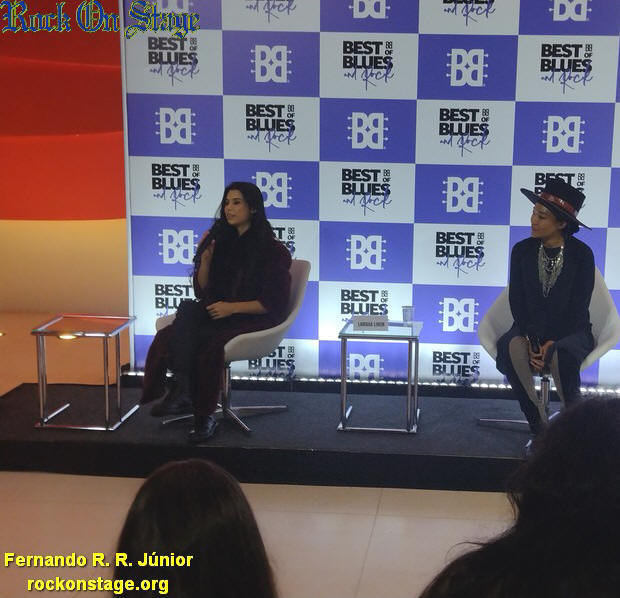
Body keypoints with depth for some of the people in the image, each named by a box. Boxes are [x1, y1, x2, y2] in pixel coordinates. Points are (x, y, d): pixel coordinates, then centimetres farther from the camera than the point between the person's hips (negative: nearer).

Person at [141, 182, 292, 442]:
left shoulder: (271, 250, -3)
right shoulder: (223, 242, 14)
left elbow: (273, 303, -9)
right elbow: (202, 290, 13)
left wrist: (232, 307, -17)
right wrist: (205, 258, -4)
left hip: (255, 320, -6)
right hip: (218, 314, 6)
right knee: (186, 308, -26)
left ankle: (203, 414, -19)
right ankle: (182, 390, -36)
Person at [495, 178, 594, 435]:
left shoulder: (581, 254, -5)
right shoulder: (522, 250, 3)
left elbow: (578, 306, -7)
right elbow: (516, 300, 1)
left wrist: (552, 342, -19)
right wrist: (531, 339, -15)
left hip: (571, 330, -2)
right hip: (530, 329, 2)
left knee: (561, 354, -37)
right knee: (512, 347, -32)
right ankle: (539, 427, -22)